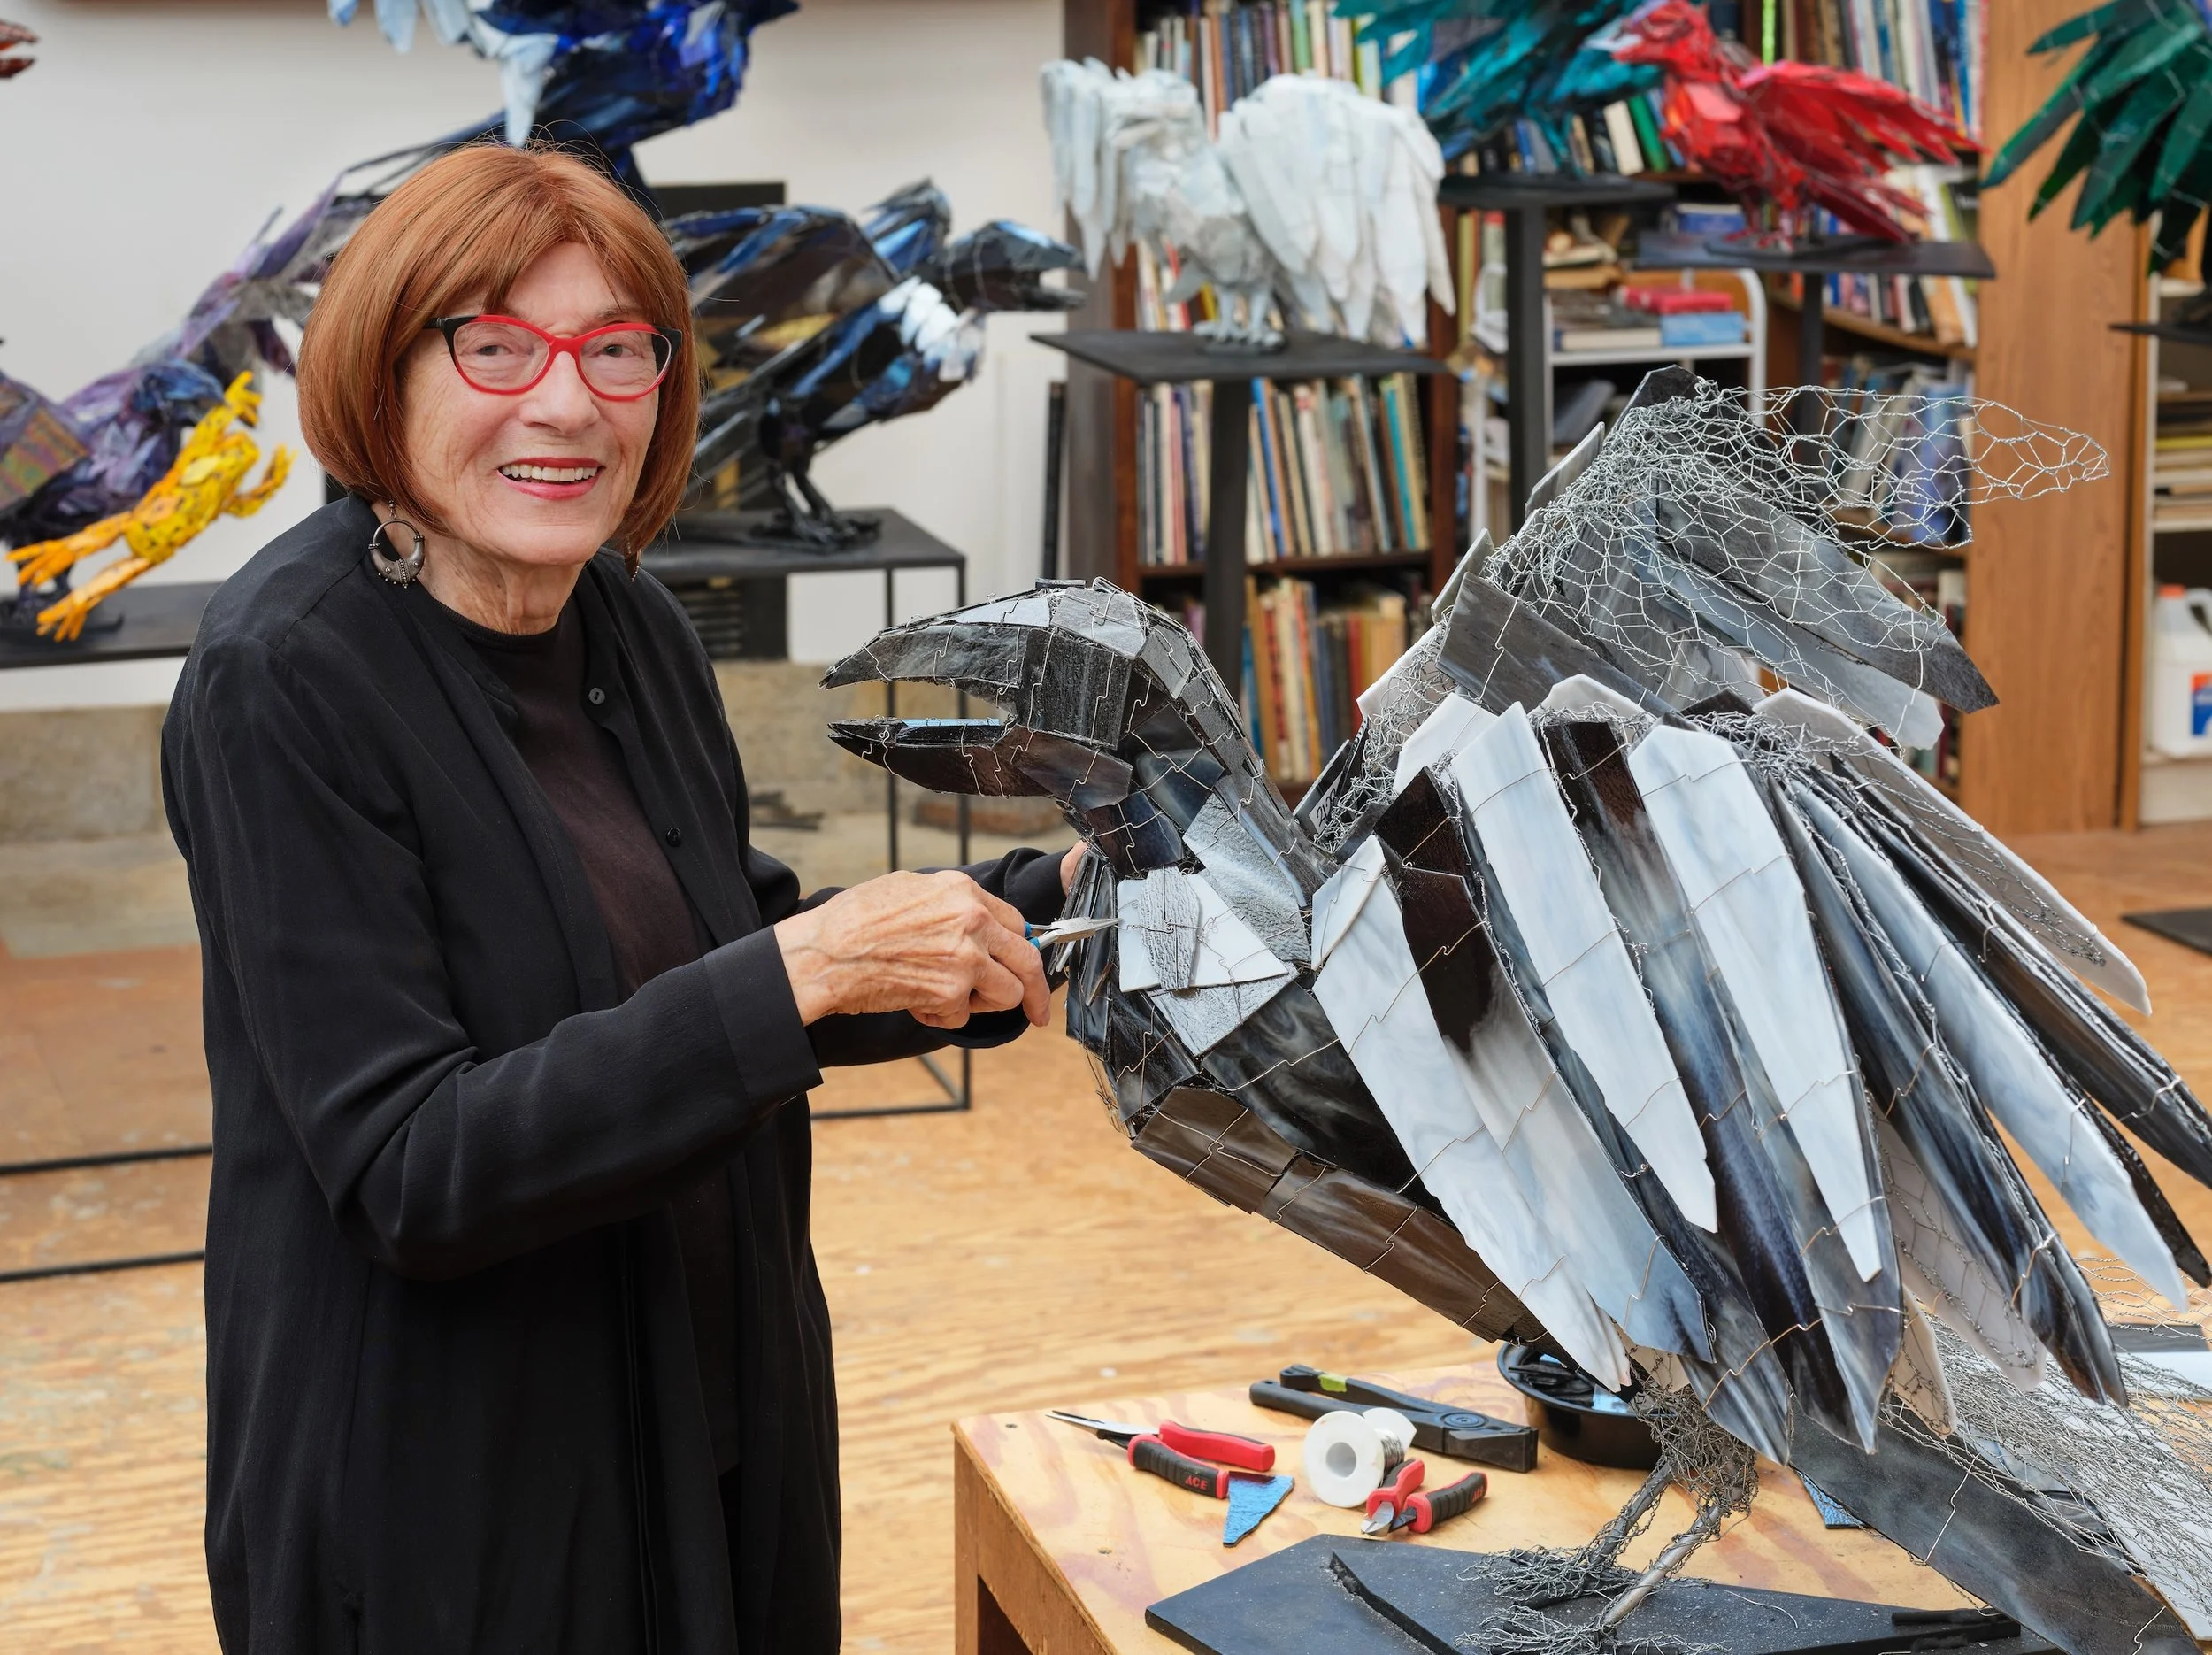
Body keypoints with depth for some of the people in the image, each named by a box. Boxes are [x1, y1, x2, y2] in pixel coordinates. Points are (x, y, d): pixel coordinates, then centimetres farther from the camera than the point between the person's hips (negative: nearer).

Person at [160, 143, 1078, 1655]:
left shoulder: (629, 626, 1)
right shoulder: (287, 681, -21)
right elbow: (407, 1170, -25)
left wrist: (1053, 900, 2)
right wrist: (798, 970, -29)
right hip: (446, 1503, -7)